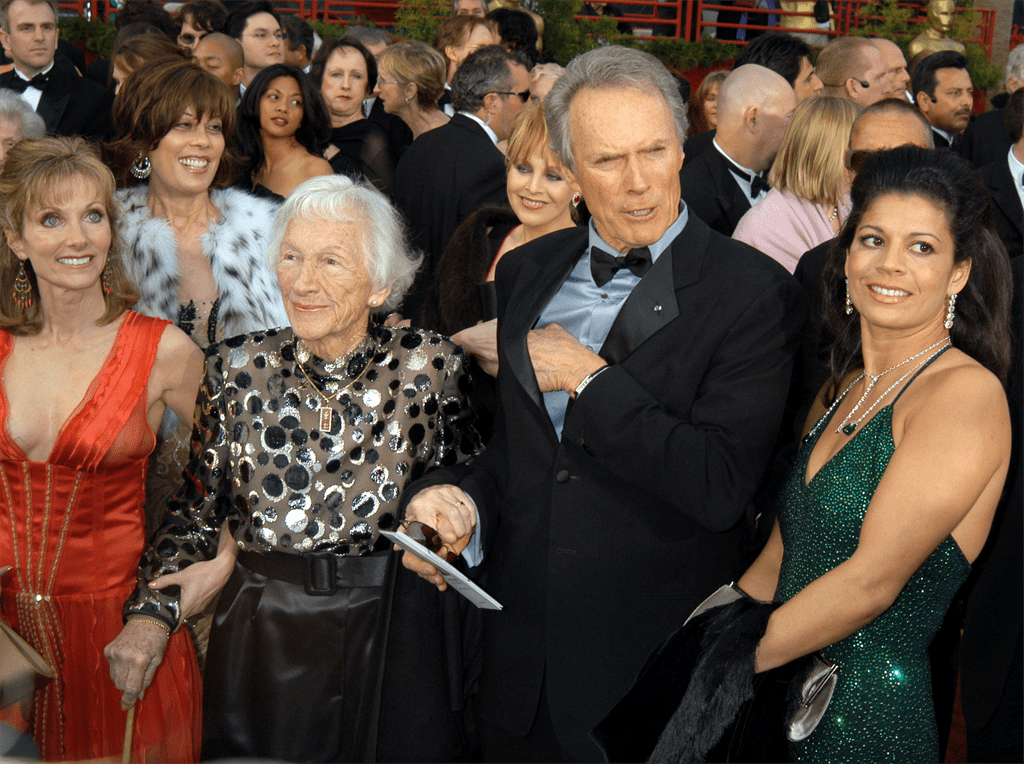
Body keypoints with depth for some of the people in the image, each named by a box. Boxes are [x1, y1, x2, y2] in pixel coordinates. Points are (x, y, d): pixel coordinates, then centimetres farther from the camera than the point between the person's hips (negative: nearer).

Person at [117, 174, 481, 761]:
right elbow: (197, 508, 3)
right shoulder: (237, 370, -3)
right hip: (263, 639, 1)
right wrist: (152, 609, -7)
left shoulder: (430, 366, -7)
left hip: (393, 637, -1)